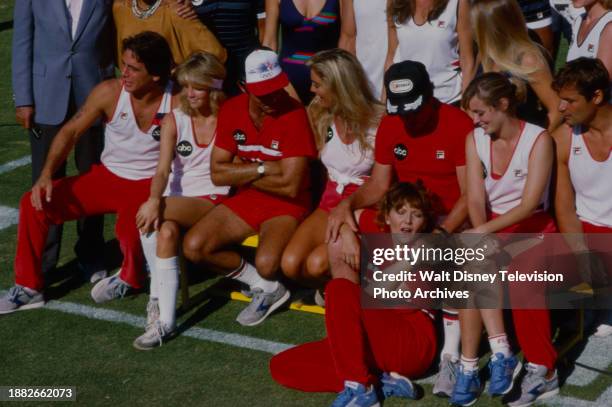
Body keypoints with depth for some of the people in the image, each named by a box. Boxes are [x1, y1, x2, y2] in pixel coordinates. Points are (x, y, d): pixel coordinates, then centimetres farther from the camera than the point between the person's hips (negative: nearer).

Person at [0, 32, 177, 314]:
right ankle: (28, 287, 5)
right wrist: (46, 174, -19)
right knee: (34, 203, -10)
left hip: (149, 184, -4)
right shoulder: (109, 92, -11)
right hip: (108, 176, 4)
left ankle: (130, 278, 1)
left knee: (130, 222, -36)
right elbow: (71, 131, -5)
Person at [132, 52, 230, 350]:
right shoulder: (174, 120, 8)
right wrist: (155, 200, -27)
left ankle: (158, 298, -22)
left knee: (149, 216, -30)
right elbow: (163, 170, -5)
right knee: (166, 230, -32)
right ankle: (164, 317, -30)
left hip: (215, 200, -3)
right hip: (177, 200, 3)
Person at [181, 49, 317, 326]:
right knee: (193, 246, -14)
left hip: (285, 205, -6)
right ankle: (263, 285, 4)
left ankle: (269, 285, 8)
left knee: (266, 263, -32)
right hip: (245, 200, 6)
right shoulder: (231, 110, -1)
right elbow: (217, 173, -3)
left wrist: (240, 172, -9)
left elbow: (290, 185, -21)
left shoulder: (293, 114, -18)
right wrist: (262, 169, -15)